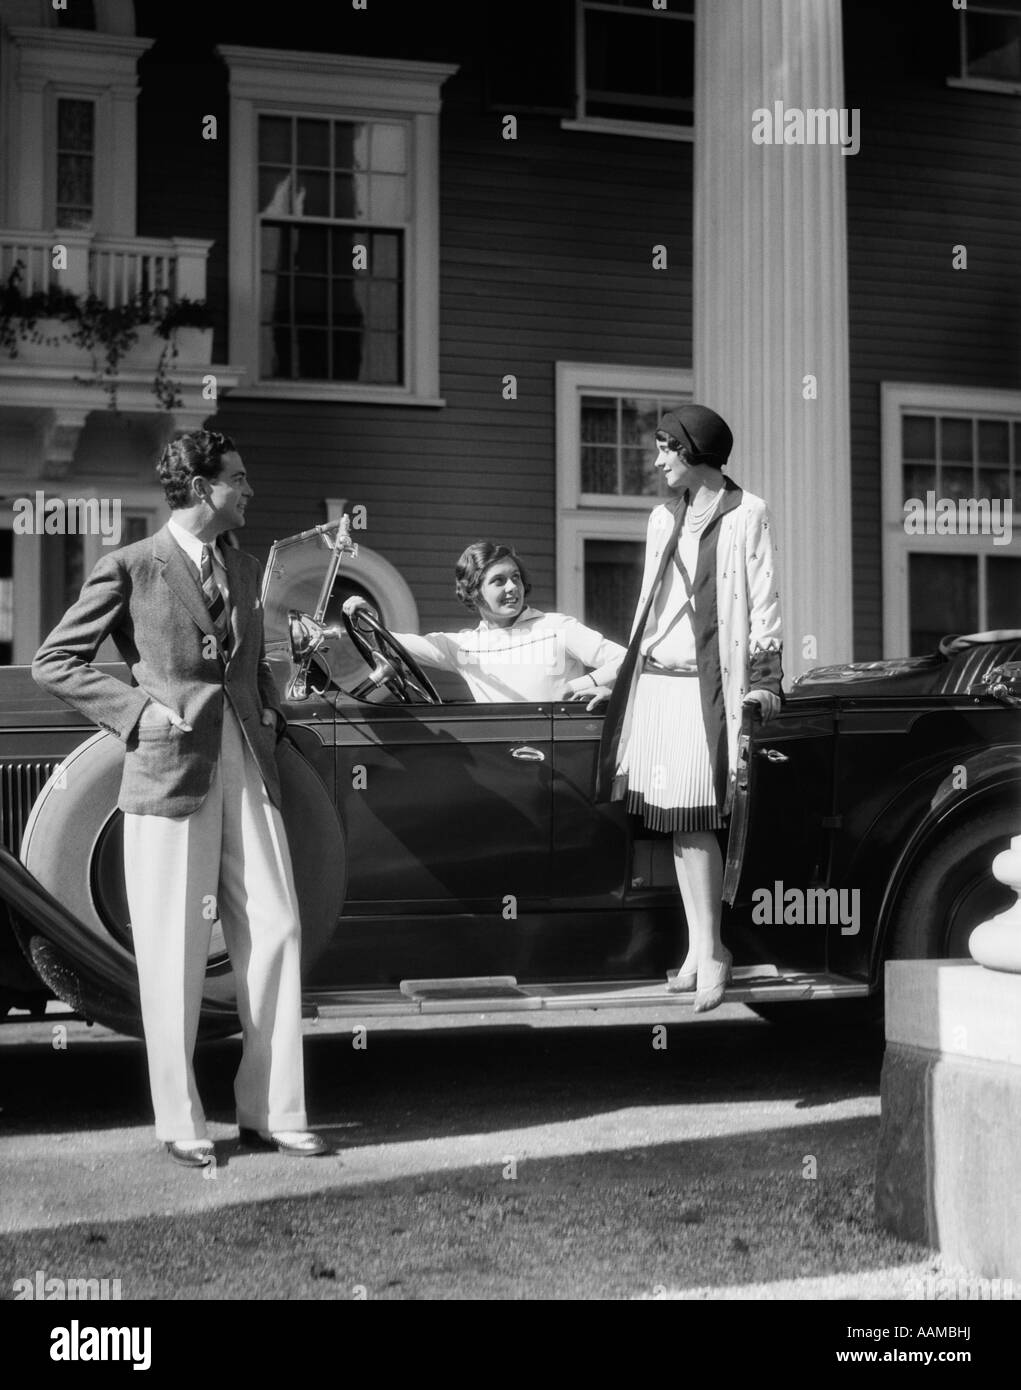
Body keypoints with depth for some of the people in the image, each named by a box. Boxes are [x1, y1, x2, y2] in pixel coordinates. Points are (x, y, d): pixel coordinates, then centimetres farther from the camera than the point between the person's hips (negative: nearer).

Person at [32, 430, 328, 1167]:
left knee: (277, 933, 2)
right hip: (170, 771, -6)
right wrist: (140, 710, -10)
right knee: (175, 953, 1)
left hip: (247, 768, 6)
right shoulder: (130, 568, -3)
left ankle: (271, 1112, 12)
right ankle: (182, 1125, 13)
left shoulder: (245, 569, 16)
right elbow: (54, 662, -1)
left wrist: (270, 712, 11)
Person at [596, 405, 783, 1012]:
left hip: (707, 683, -6)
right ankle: (699, 946, 10)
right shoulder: (663, 518, 17)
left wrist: (762, 679, -8)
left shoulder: (747, 514, 0)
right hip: (655, 678, 6)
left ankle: (711, 953, -3)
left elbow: (765, 601, -2)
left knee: (694, 820, -10)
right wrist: (623, 675, 17)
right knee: (676, 821, 4)